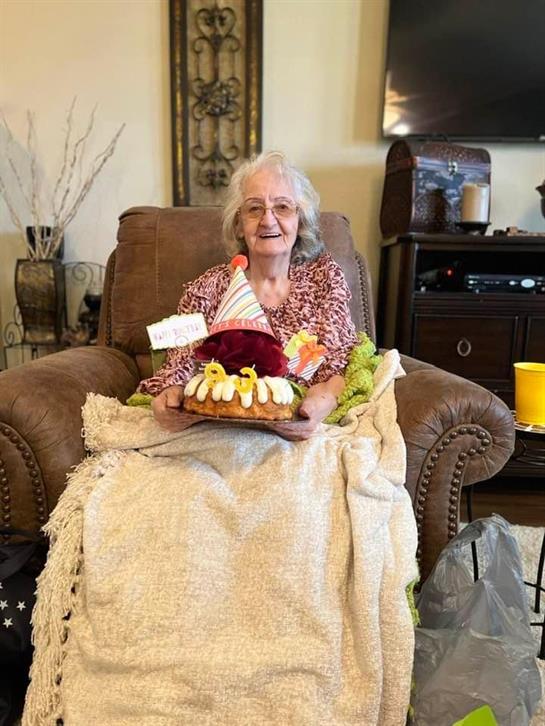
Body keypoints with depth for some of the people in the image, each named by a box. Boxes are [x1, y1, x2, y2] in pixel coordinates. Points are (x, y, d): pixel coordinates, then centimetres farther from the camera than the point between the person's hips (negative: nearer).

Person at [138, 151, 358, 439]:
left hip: (301, 434, 0)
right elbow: (180, 366, 2)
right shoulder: (209, 288, 5)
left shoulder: (325, 275, 7)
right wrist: (167, 397, -22)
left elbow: (340, 360, 0)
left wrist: (325, 399, -23)